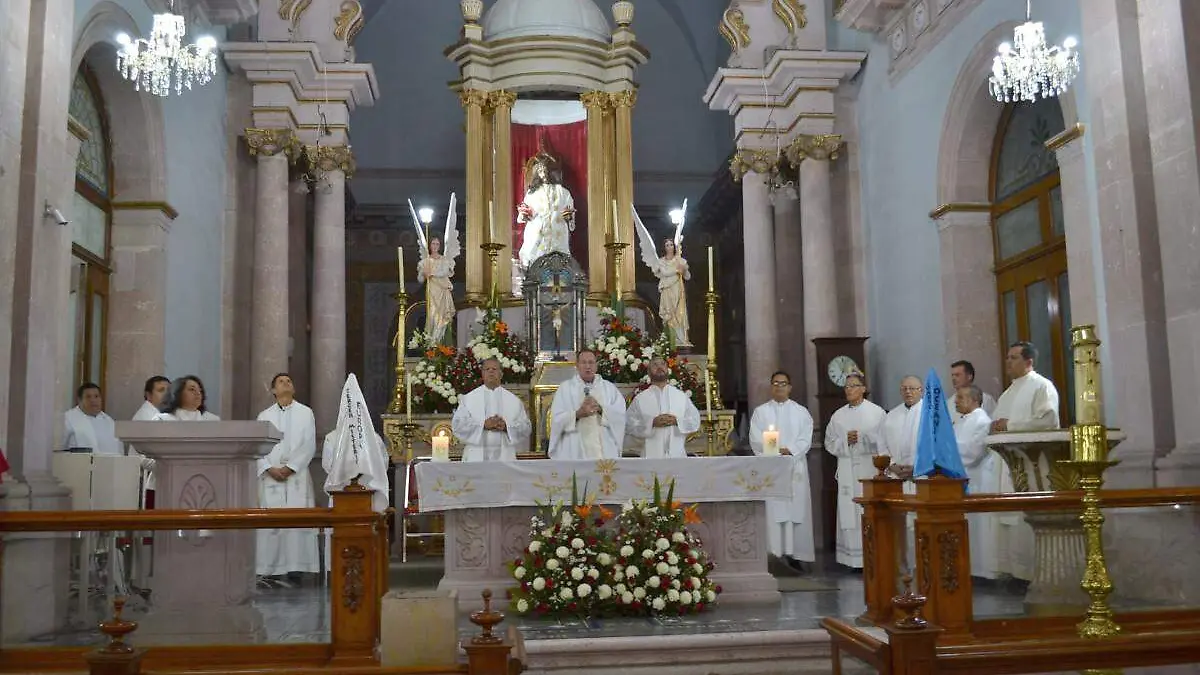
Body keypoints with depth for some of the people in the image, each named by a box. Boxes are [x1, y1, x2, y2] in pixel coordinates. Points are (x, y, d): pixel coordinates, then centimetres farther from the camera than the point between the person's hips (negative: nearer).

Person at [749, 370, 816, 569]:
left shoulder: (801, 412, 12)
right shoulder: (760, 412, 10)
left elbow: (805, 439, 1)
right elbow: (756, 440, -1)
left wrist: (789, 451, -15)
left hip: (795, 468, 1)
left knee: (796, 510, -2)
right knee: (772, 511, -6)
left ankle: (795, 553, 2)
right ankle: (774, 554, -7)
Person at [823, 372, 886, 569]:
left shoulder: (876, 412, 3)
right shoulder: (838, 415, 11)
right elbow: (830, 443, 9)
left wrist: (861, 438, -13)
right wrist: (846, 440, -7)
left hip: (871, 469, -3)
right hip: (847, 472, 3)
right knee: (849, 513, 0)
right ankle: (855, 558, 5)